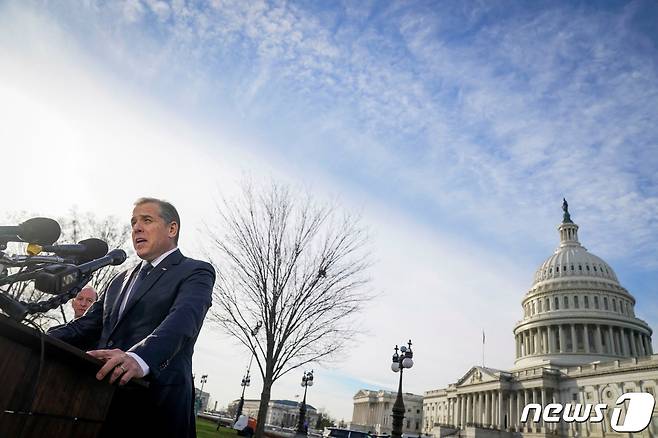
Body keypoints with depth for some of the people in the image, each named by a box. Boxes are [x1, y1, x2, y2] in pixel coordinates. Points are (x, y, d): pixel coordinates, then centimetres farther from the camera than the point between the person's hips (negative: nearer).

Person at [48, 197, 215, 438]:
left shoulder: (196, 272, -4)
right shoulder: (121, 279, 21)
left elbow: (183, 319, -21)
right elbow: (88, 324, 16)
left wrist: (139, 358, -39)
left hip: (158, 400, -6)